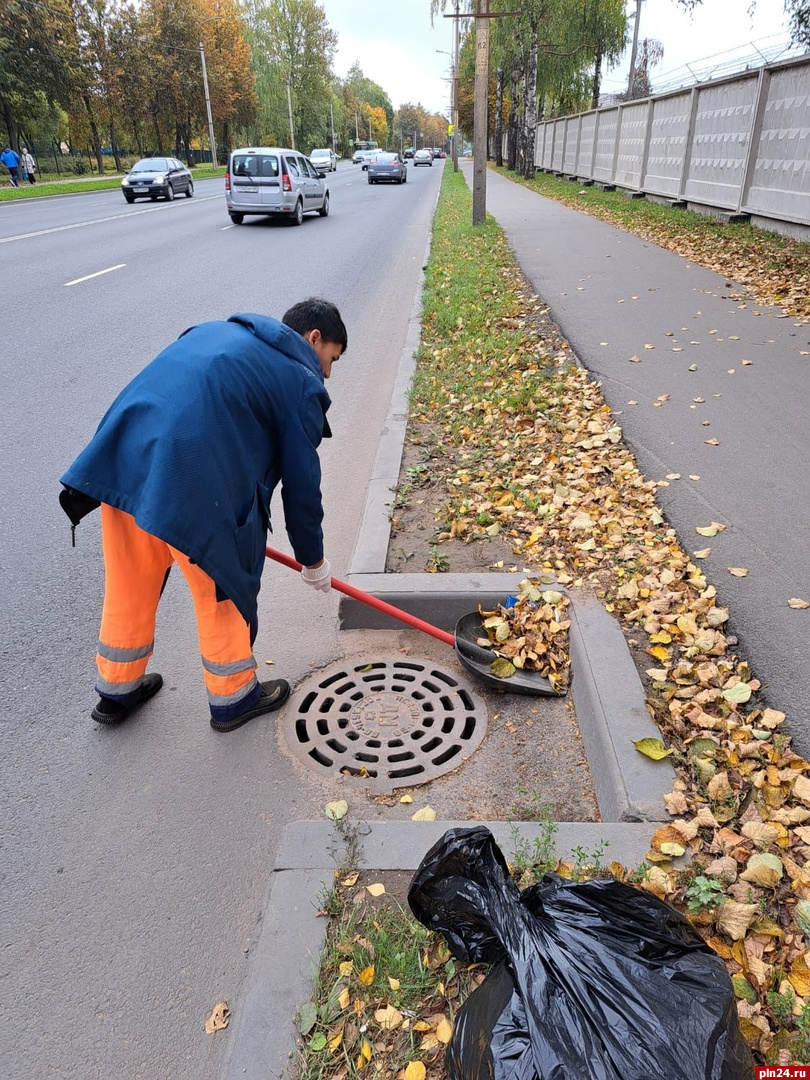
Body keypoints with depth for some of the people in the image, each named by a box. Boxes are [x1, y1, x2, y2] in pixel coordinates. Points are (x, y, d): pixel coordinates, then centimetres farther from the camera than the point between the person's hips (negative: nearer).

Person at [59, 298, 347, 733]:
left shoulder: (218, 331, 26)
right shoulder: (301, 380, 6)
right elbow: (301, 482, 7)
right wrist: (313, 560, 19)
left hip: (119, 460, 7)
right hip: (192, 483, -7)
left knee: (129, 586, 22)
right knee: (222, 585, 14)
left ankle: (117, 692, 42)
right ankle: (233, 699, 33)